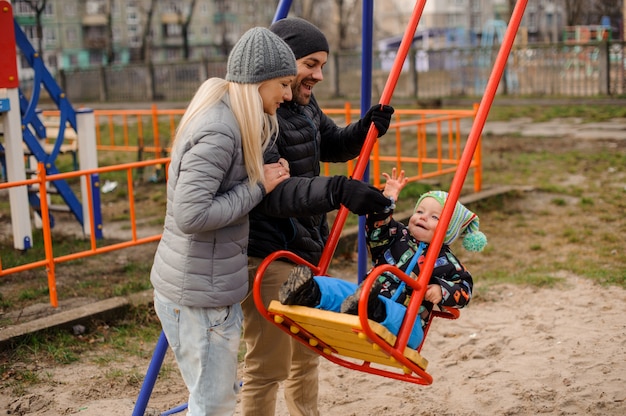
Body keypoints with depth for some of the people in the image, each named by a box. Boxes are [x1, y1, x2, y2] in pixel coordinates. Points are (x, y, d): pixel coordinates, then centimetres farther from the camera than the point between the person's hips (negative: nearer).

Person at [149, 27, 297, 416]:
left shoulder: (232, 120, 9)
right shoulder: (217, 131, -21)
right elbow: (191, 216, -27)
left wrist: (265, 176, 2)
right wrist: (258, 185, -18)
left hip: (211, 286, 10)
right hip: (197, 295, -10)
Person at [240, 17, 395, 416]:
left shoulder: (304, 106, 8)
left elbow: (333, 146, 24)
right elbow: (270, 192, -32)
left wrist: (366, 129, 3)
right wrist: (338, 191, -44)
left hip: (305, 250, 10)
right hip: (268, 259, -10)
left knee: (306, 356, 23)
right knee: (268, 367, -1)